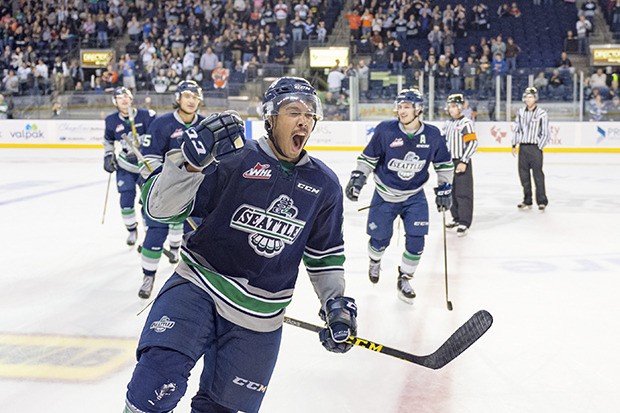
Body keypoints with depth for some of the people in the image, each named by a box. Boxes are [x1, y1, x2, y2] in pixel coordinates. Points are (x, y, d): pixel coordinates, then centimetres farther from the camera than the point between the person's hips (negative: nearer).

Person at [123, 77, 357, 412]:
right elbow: (160, 206, -13)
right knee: (157, 380, -24)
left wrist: (336, 302, 6)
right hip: (198, 288, -3)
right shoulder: (231, 158, -11)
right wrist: (191, 160, -29)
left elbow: (325, 252, 15)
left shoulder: (324, 184, 3)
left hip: (258, 316, 4)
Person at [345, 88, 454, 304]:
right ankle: (374, 262, 42)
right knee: (380, 239, 6)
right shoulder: (385, 130, -17)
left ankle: (404, 279, 15)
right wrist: (358, 177, -13)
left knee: (416, 240, -7)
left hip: (415, 196, 1)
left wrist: (444, 187, 3)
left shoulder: (433, 135, -11)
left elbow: (444, 163, 5)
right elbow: (368, 157, -5)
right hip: (385, 195, -1)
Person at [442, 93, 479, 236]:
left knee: (463, 193, -6)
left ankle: (465, 223, -4)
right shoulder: (448, 124, 13)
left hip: (462, 163, -8)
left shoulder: (466, 123, -11)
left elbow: (473, 143, -17)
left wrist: (464, 162, -20)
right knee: (451, 192, 14)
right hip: (449, 162, 8)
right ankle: (456, 218, 27)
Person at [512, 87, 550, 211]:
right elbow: (516, 129, 15)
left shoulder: (541, 113, -6)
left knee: (538, 175, -5)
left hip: (535, 147, -5)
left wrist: (539, 148, -8)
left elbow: (545, 133, -4)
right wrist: (514, 145, 10)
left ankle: (542, 201, 2)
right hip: (522, 147, 5)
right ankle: (527, 201, 17)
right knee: (523, 174, 8)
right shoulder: (521, 112, 9)